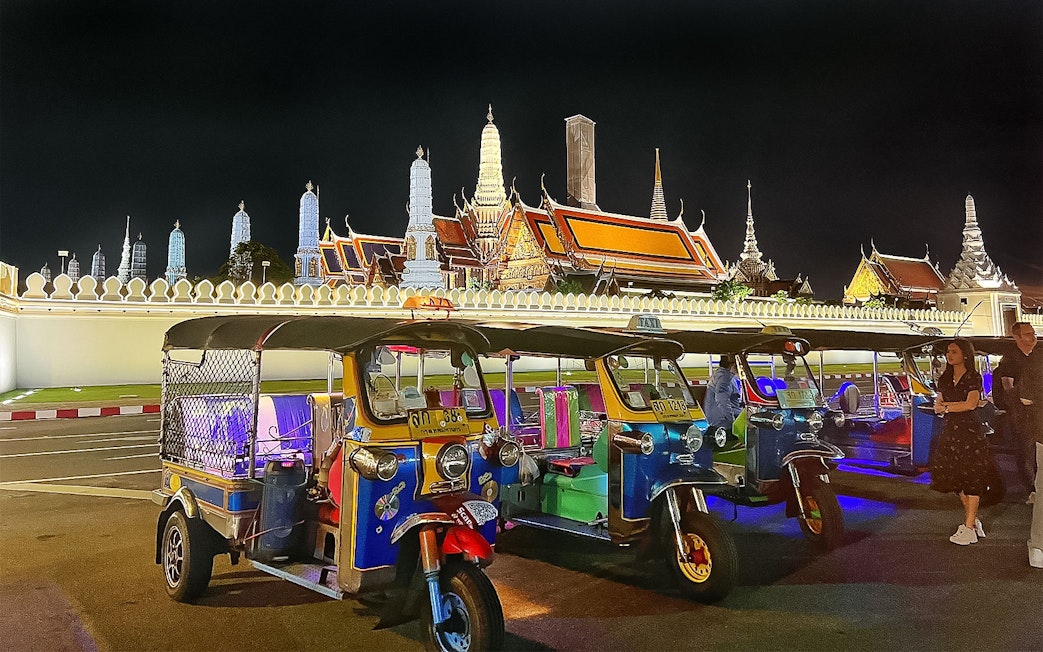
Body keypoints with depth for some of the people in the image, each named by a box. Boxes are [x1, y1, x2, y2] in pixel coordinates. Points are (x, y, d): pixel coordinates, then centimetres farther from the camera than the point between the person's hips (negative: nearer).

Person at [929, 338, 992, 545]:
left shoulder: (974, 377, -4)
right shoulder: (944, 379, 13)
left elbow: (970, 404, -15)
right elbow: (938, 406, 10)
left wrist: (946, 407, -5)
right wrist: (960, 405, -7)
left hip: (969, 430, -6)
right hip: (950, 431, 6)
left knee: (972, 478, -4)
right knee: (956, 477, 9)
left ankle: (969, 528, -3)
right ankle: (973, 519, 22)